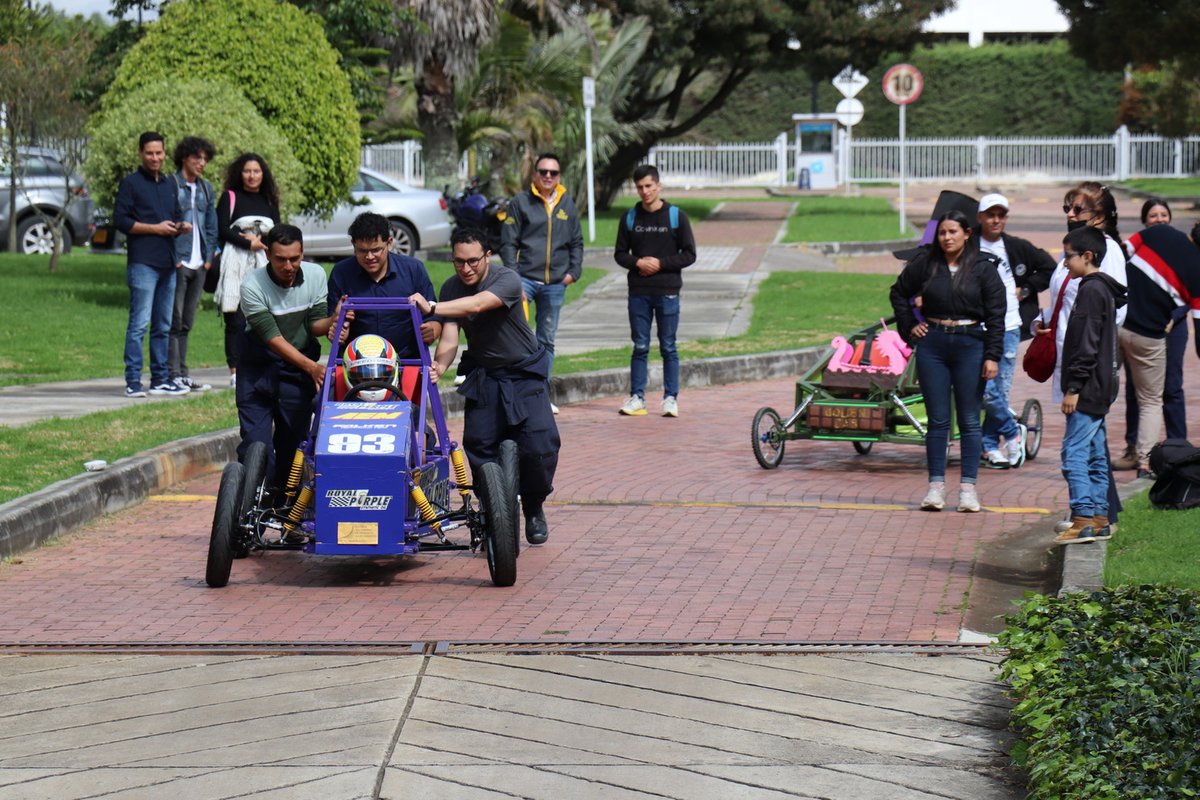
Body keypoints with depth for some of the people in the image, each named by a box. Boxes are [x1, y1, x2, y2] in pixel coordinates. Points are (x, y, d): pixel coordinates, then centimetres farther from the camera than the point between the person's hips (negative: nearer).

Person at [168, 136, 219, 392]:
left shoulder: (206, 189, 16)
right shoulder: (170, 186, -5)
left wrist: (209, 257, 9)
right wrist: (173, 259, -12)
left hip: (199, 265, 6)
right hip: (178, 264, -6)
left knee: (186, 323, 10)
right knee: (174, 321, -6)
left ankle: (182, 374, 13)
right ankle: (174, 374, -5)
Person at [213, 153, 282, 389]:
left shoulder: (269, 201, 19)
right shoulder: (230, 197, 7)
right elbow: (222, 229, -2)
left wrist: (259, 240, -5)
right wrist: (248, 243, -6)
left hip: (262, 262, 3)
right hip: (236, 261, -3)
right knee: (235, 319, -8)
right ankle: (235, 372, -7)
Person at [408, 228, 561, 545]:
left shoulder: (507, 280, -21)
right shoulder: (451, 289, -6)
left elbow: (477, 305, -40)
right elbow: (449, 339, -16)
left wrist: (431, 308, -53)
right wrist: (440, 364, -38)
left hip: (524, 374, -4)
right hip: (482, 376, 4)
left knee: (540, 447, -15)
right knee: (479, 447, -8)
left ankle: (534, 508, 10)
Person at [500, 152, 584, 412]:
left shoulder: (567, 205, 11)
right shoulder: (521, 202, 1)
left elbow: (577, 242, 18)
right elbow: (508, 243, 0)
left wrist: (573, 271, 4)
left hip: (555, 283, 4)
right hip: (525, 278, -4)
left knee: (547, 340, 10)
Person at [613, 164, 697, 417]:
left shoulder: (676, 216, 0)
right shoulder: (630, 218, 8)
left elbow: (689, 254, 0)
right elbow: (620, 254, 11)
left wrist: (661, 263, -12)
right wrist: (637, 263, -9)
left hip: (667, 292, -2)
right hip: (638, 292, 2)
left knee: (668, 347, 2)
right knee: (640, 347, 4)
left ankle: (671, 397, 6)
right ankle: (637, 397, 8)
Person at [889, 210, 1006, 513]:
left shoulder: (983, 267, -2)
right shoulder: (924, 263, 3)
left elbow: (996, 314, -2)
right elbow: (899, 293, 20)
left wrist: (992, 356, -8)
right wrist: (909, 326, 10)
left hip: (970, 346, -2)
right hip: (932, 345, 2)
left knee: (969, 420, 3)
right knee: (937, 419, 4)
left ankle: (968, 486, 8)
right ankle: (936, 485, 9)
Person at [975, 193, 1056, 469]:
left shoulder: (1019, 248, 6)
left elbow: (1050, 268, 12)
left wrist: (1025, 290, 4)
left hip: (1009, 329, 1)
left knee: (1001, 391, 1)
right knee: (986, 390, -8)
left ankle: (990, 445, 15)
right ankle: (1013, 433, 12)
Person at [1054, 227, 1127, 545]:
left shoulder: (1091, 290, -15)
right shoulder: (1101, 289, 16)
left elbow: (1086, 344, -20)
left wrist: (1074, 387, -20)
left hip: (1089, 388, -11)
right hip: (1098, 388, 11)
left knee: (1074, 452, -13)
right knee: (1095, 454, 13)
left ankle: (1083, 520, -17)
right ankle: (1099, 519, 16)